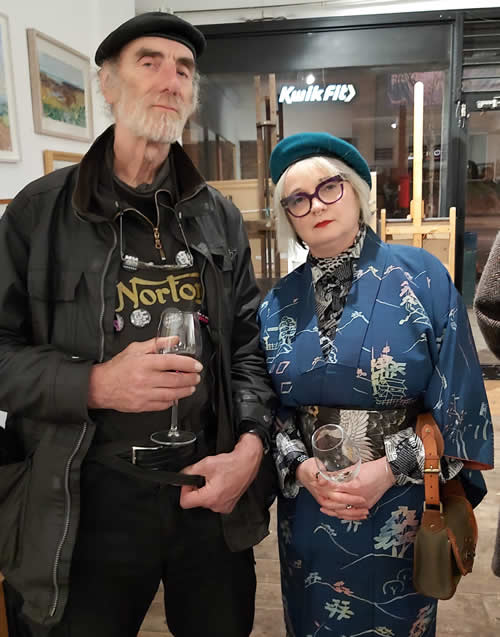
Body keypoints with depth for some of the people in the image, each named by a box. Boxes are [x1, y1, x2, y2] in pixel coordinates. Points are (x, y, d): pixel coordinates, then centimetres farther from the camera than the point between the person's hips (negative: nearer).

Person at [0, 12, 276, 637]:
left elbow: (247, 342, 6)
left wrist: (251, 447, -7)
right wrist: (95, 383, -21)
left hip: (213, 486, 4)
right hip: (89, 500, -3)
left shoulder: (219, 216, 6)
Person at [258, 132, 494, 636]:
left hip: (400, 506, -2)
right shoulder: (280, 303, -1)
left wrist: (391, 469, -18)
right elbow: (270, 409, 3)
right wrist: (301, 468, -13)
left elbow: (458, 402, -10)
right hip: (307, 509, 3)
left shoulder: (421, 277, -11)